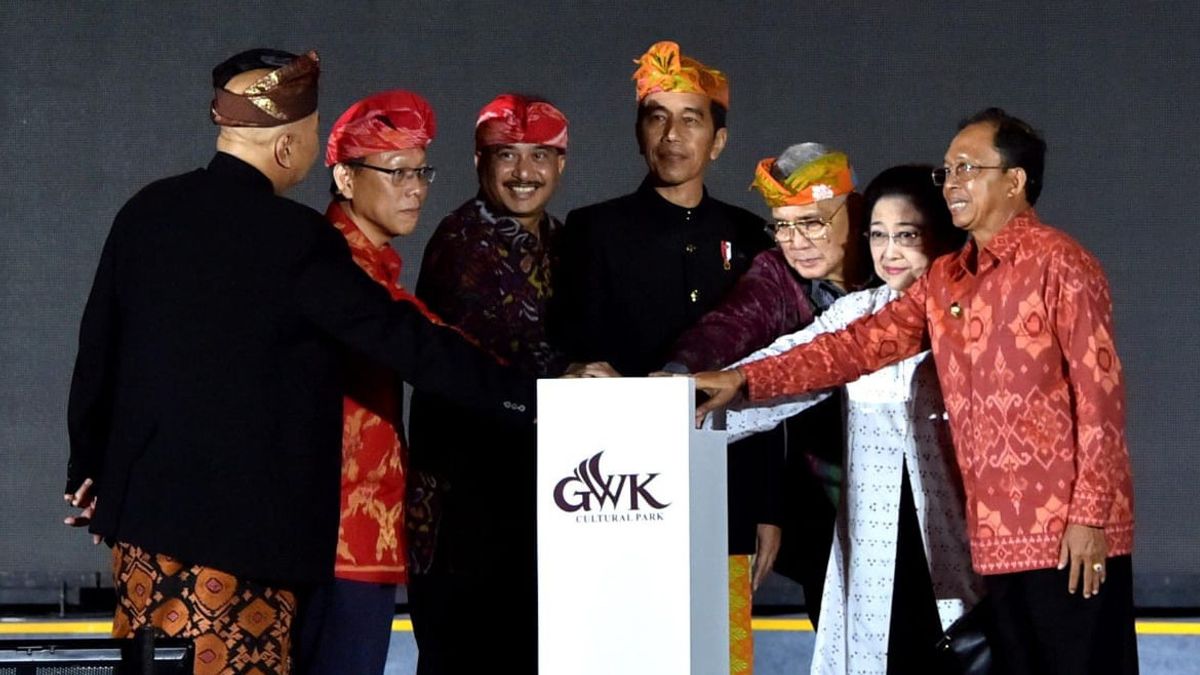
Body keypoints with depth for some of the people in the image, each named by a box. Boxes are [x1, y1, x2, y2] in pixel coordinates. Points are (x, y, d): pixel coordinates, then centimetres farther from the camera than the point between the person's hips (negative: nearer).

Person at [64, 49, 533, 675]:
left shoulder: (146, 211, 4)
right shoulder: (295, 239, -14)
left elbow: (97, 347, 11)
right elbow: (403, 339, -13)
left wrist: (88, 467, 22)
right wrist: (526, 394, -7)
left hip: (141, 505, 6)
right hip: (241, 523, -6)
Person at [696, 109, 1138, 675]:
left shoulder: (1060, 265, -7)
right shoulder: (943, 281, 15)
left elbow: (1099, 393, -10)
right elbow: (861, 344, 12)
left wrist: (1090, 516, -15)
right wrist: (745, 380, 3)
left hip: (1069, 538, -7)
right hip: (996, 539, 7)